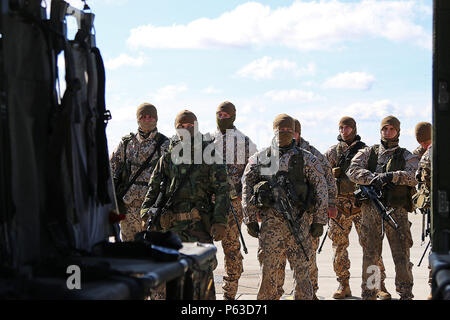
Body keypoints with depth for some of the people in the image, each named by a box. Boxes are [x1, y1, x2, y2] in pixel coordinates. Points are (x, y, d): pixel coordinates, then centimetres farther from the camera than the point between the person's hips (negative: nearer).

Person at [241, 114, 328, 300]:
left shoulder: (306, 159, 6)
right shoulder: (259, 159, 10)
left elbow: (321, 190, 5)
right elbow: (247, 191, 10)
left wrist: (319, 221, 0)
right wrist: (250, 220, 4)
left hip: (299, 221, -1)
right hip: (270, 220, 1)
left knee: (301, 270, -1)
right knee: (268, 271, 2)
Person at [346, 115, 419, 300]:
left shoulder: (407, 157, 11)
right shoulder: (368, 153, 13)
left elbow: (414, 177, -8)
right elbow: (352, 171, -4)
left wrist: (392, 176, -23)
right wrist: (373, 178, -19)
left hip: (397, 211, -1)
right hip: (370, 210, 1)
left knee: (401, 255, -3)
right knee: (370, 255, 5)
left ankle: (406, 294, 6)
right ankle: (368, 294, 14)